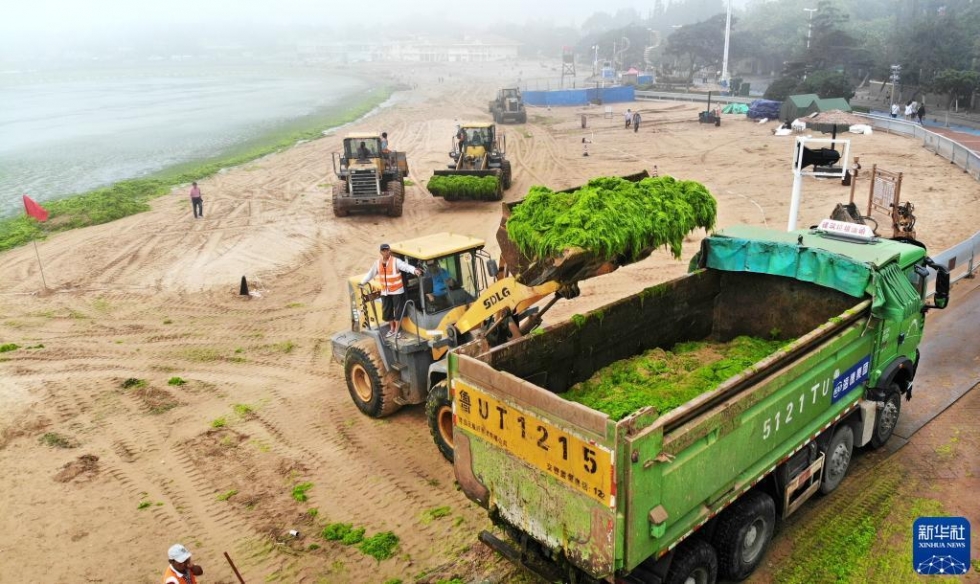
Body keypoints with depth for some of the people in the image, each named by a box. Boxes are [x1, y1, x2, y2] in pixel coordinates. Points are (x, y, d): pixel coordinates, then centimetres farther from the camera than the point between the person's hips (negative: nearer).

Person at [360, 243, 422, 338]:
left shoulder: (396, 261, -13)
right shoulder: (377, 263, 3)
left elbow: (406, 266, -29)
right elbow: (370, 274, 15)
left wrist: (414, 270, -48)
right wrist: (362, 283, 19)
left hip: (397, 291, -5)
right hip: (385, 292, 5)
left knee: (398, 310, 1)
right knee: (387, 311, 12)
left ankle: (397, 330, 16)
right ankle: (392, 329, 31)